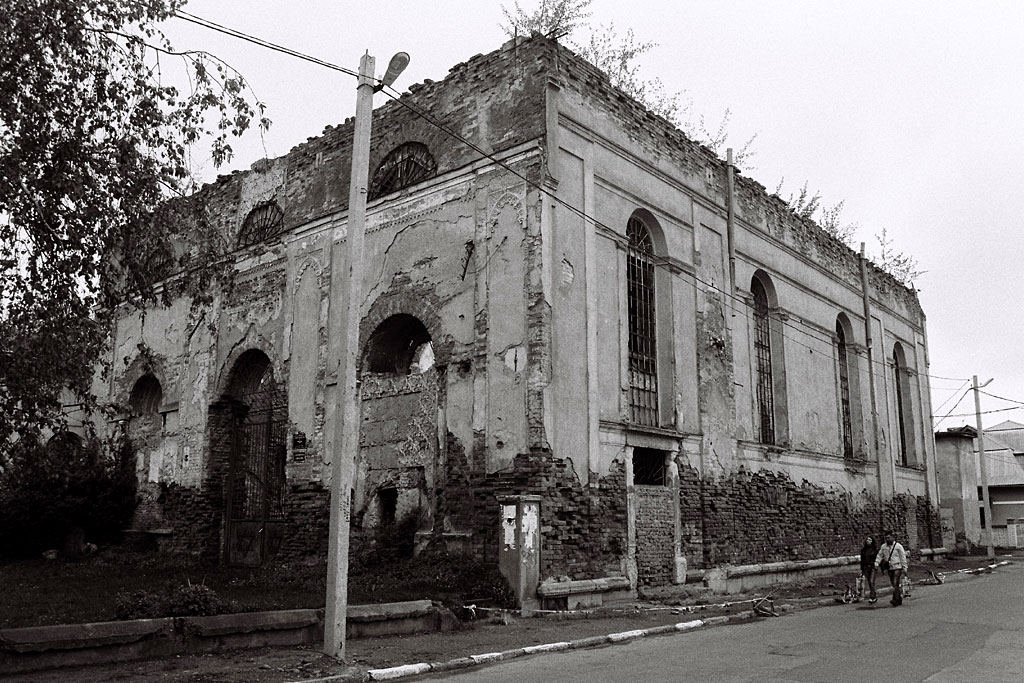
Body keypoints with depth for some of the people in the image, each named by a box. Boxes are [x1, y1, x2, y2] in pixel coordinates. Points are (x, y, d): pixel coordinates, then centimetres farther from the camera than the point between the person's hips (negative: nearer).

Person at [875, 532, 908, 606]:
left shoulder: (898, 546, -4)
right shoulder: (883, 547, 9)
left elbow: (903, 558, -3)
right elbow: (879, 555, 12)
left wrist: (904, 568, -5)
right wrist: (876, 563, -2)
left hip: (897, 567, -5)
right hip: (890, 569, 5)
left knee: (895, 583, -16)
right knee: (894, 585, 9)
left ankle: (895, 600, -20)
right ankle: (900, 598, 21)